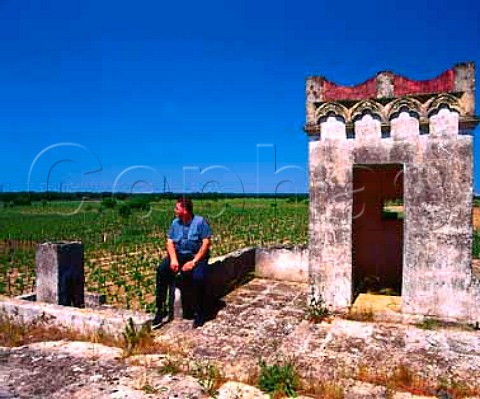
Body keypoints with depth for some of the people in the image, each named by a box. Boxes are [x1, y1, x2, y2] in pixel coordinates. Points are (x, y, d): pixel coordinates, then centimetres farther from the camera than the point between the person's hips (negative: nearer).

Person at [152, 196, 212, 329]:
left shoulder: (200, 221, -7)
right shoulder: (175, 223, 8)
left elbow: (206, 243, -13)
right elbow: (170, 242, 5)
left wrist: (194, 262, -21)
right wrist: (174, 259, -14)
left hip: (197, 256, -4)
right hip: (179, 255, 5)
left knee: (198, 276, -33)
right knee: (162, 270, -21)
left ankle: (199, 314, -15)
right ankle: (161, 311, -15)